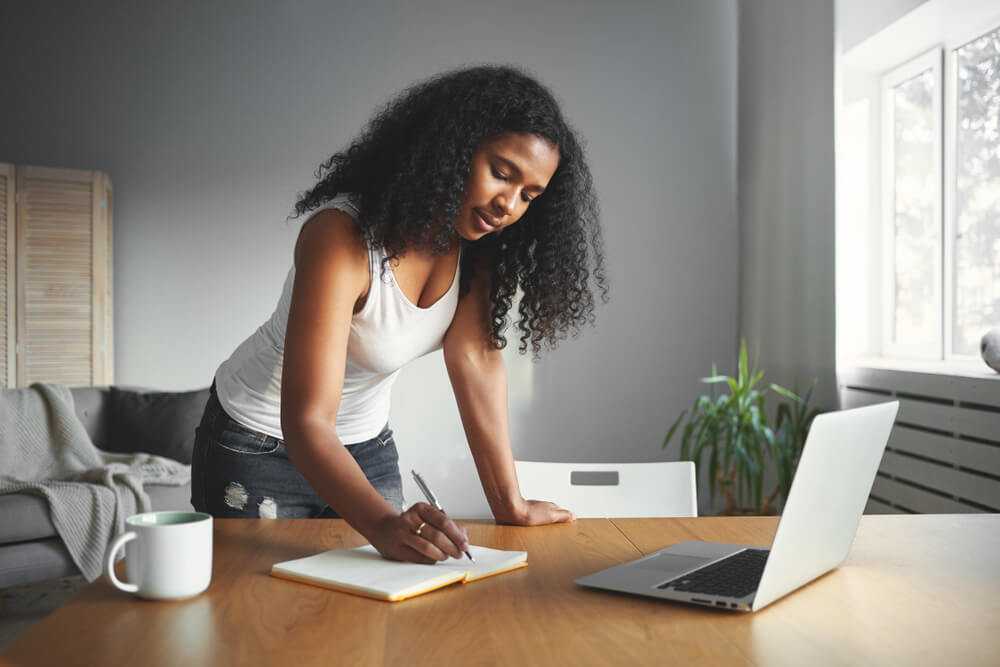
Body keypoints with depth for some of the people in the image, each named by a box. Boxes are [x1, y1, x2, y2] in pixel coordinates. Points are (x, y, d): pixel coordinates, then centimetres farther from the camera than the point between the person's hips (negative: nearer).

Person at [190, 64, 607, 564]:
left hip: (367, 445, 6)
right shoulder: (342, 236, -33)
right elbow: (306, 421, -37)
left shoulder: (477, 239, -14)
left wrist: (510, 506, -21)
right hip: (261, 444, -5)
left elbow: (475, 357, -17)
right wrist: (385, 525, -52)